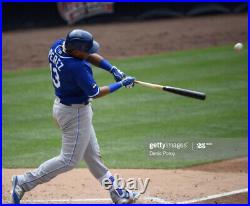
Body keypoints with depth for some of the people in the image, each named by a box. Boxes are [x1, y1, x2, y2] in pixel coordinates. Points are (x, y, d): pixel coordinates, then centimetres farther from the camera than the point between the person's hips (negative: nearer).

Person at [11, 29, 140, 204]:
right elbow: (94, 93, -22)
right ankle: (25, 182, 7)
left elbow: (91, 56, 4)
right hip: (75, 112, -10)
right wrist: (121, 84, -12)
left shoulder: (58, 45, -8)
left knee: (93, 155, 17)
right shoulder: (76, 67, -33)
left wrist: (113, 69, -8)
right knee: (69, 160, 3)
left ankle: (116, 192, 28)